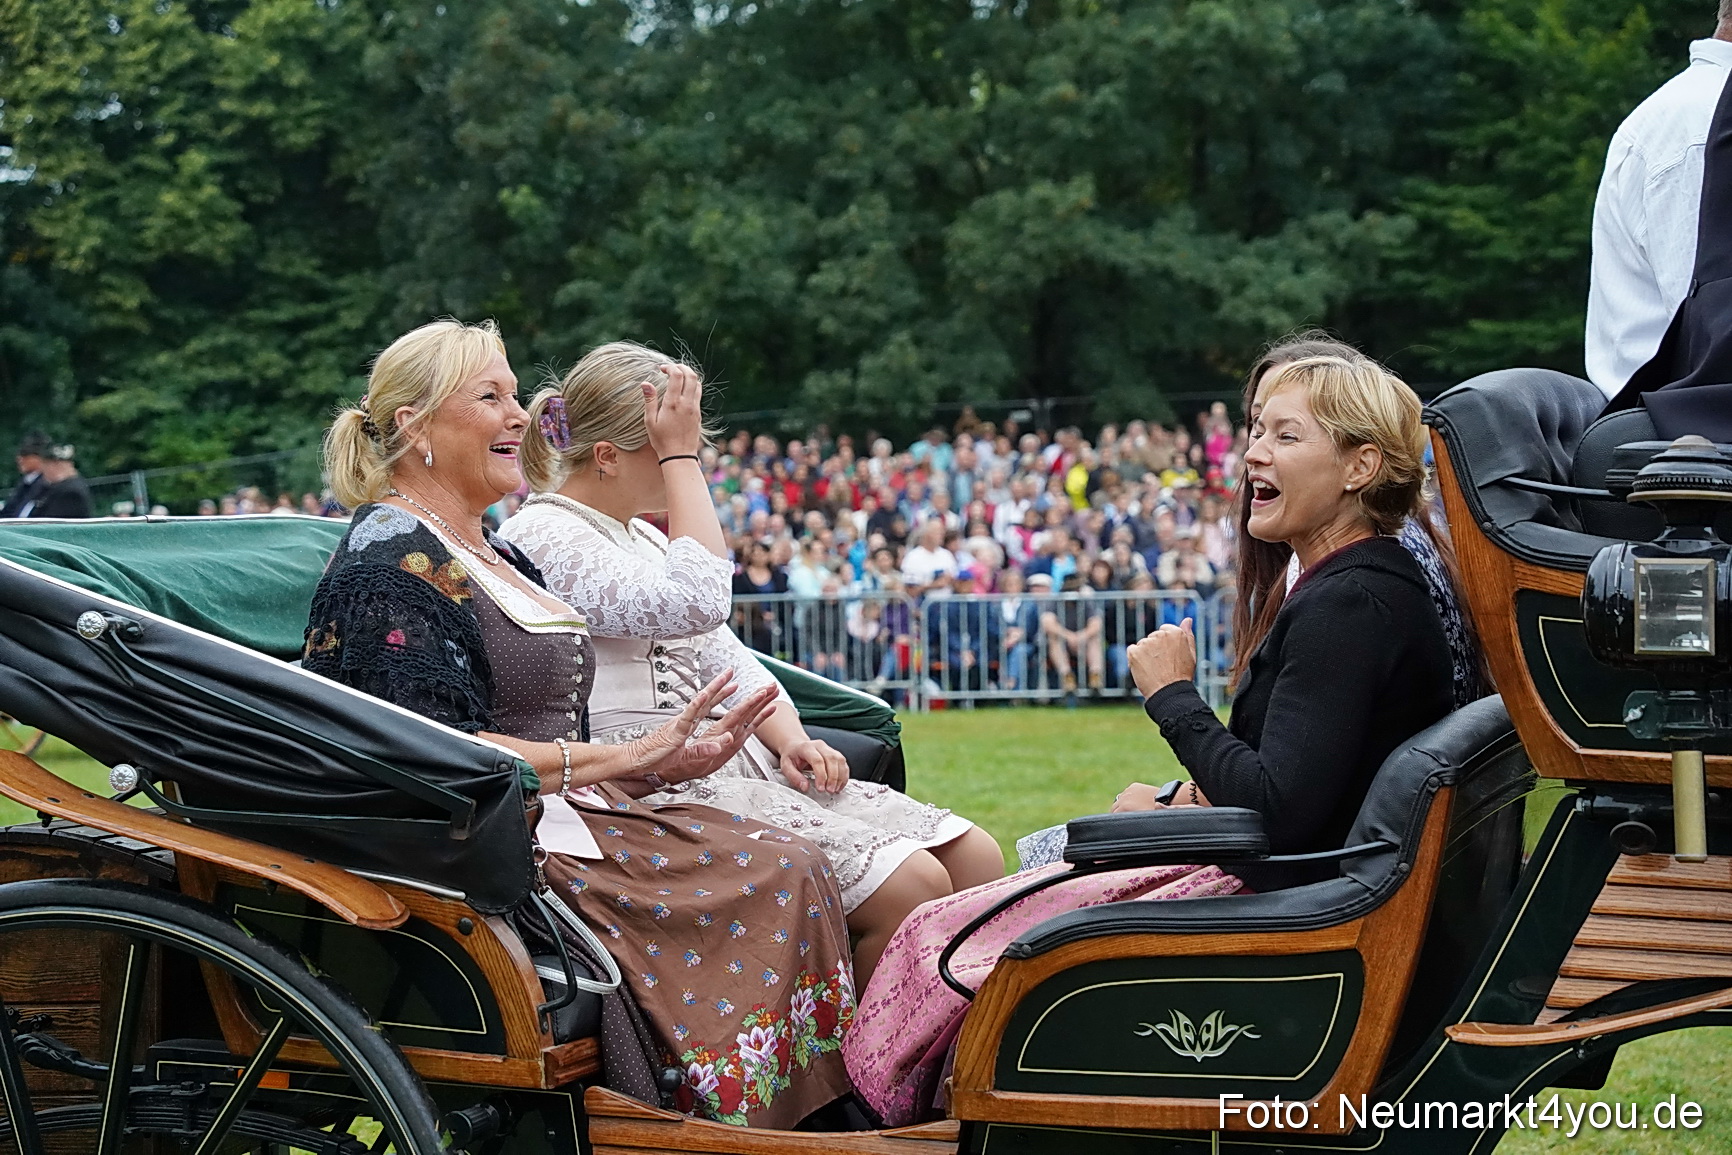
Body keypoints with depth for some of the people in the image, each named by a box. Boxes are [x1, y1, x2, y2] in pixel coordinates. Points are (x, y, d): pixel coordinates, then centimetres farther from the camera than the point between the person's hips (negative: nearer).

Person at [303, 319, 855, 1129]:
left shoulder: (492, 556, 21)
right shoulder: (391, 563, -10)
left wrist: (667, 761, 5)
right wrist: (623, 759, -19)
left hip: (560, 820, 9)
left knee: (791, 867, -10)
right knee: (778, 879, -20)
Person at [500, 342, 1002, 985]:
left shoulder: (642, 534, 21)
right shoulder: (542, 537, -11)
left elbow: (725, 660, 21)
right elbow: (694, 604, -25)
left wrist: (790, 740, 2)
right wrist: (680, 459, -17)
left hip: (732, 760, 10)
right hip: (652, 784, -10)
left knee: (975, 859, -3)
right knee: (911, 885, -23)